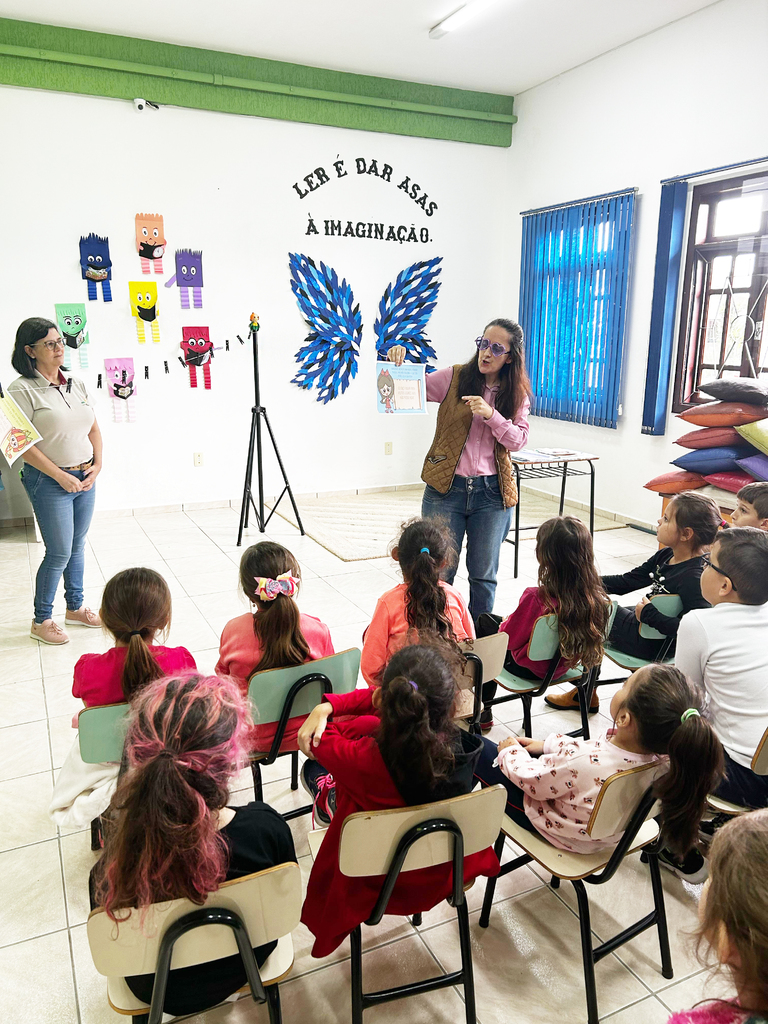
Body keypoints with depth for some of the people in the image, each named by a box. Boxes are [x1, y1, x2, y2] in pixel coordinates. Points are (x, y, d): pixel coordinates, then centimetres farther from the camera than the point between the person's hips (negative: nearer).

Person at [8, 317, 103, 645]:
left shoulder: (76, 384, 8)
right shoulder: (22, 390, -11)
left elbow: (94, 428, 14)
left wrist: (96, 466, 1)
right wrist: (62, 477, -16)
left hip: (85, 478, 6)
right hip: (49, 483, -6)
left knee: (78, 546, 16)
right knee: (59, 553, -2)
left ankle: (75, 607, 32)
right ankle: (41, 621, 16)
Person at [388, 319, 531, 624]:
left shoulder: (517, 393, 7)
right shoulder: (455, 377, 1)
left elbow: (518, 440, -2)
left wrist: (490, 414, -17)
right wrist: (398, 364, -20)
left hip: (492, 492, 2)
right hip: (447, 487, -2)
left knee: (484, 575, 12)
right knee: (439, 572, 1)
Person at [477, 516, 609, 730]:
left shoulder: (536, 598, -36)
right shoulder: (598, 598, -18)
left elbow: (508, 638, -21)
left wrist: (505, 623, 3)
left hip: (530, 669, -6)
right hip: (563, 666, 6)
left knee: (485, 621, 19)